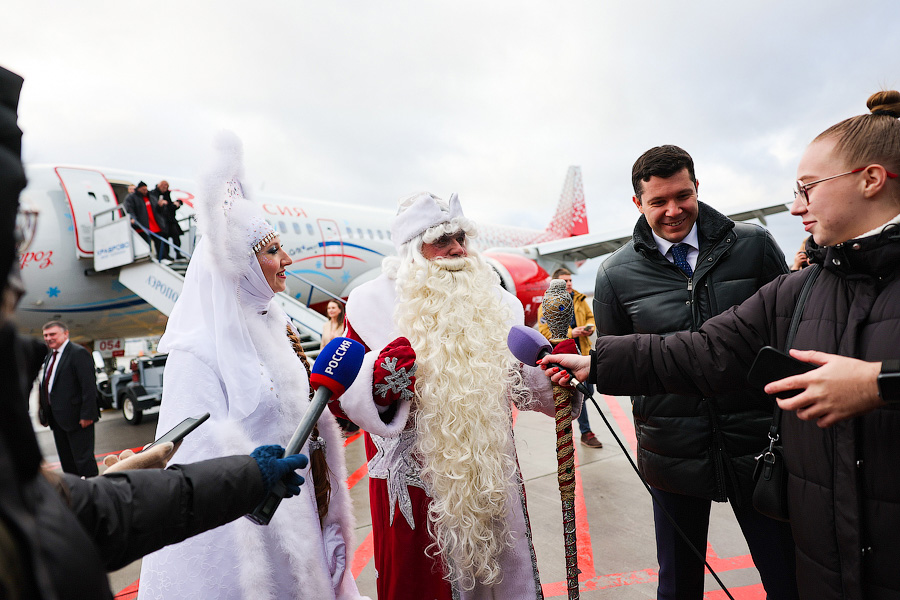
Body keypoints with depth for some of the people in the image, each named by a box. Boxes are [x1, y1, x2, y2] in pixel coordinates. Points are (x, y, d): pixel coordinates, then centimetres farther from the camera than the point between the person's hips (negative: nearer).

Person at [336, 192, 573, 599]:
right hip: (416, 484, -3)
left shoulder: (493, 303, 4)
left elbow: (521, 381, 11)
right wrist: (379, 380, -25)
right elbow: (351, 401, -5)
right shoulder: (374, 304, -7)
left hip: (491, 477, 4)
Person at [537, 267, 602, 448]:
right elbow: (545, 331, -14)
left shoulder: (579, 299, 10)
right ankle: (586, 433, 10)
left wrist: (589, 327, -2)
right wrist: (570, 333, -21)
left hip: (582, 351, 6)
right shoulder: (547, 305, -8)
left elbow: (590, 316, 21)